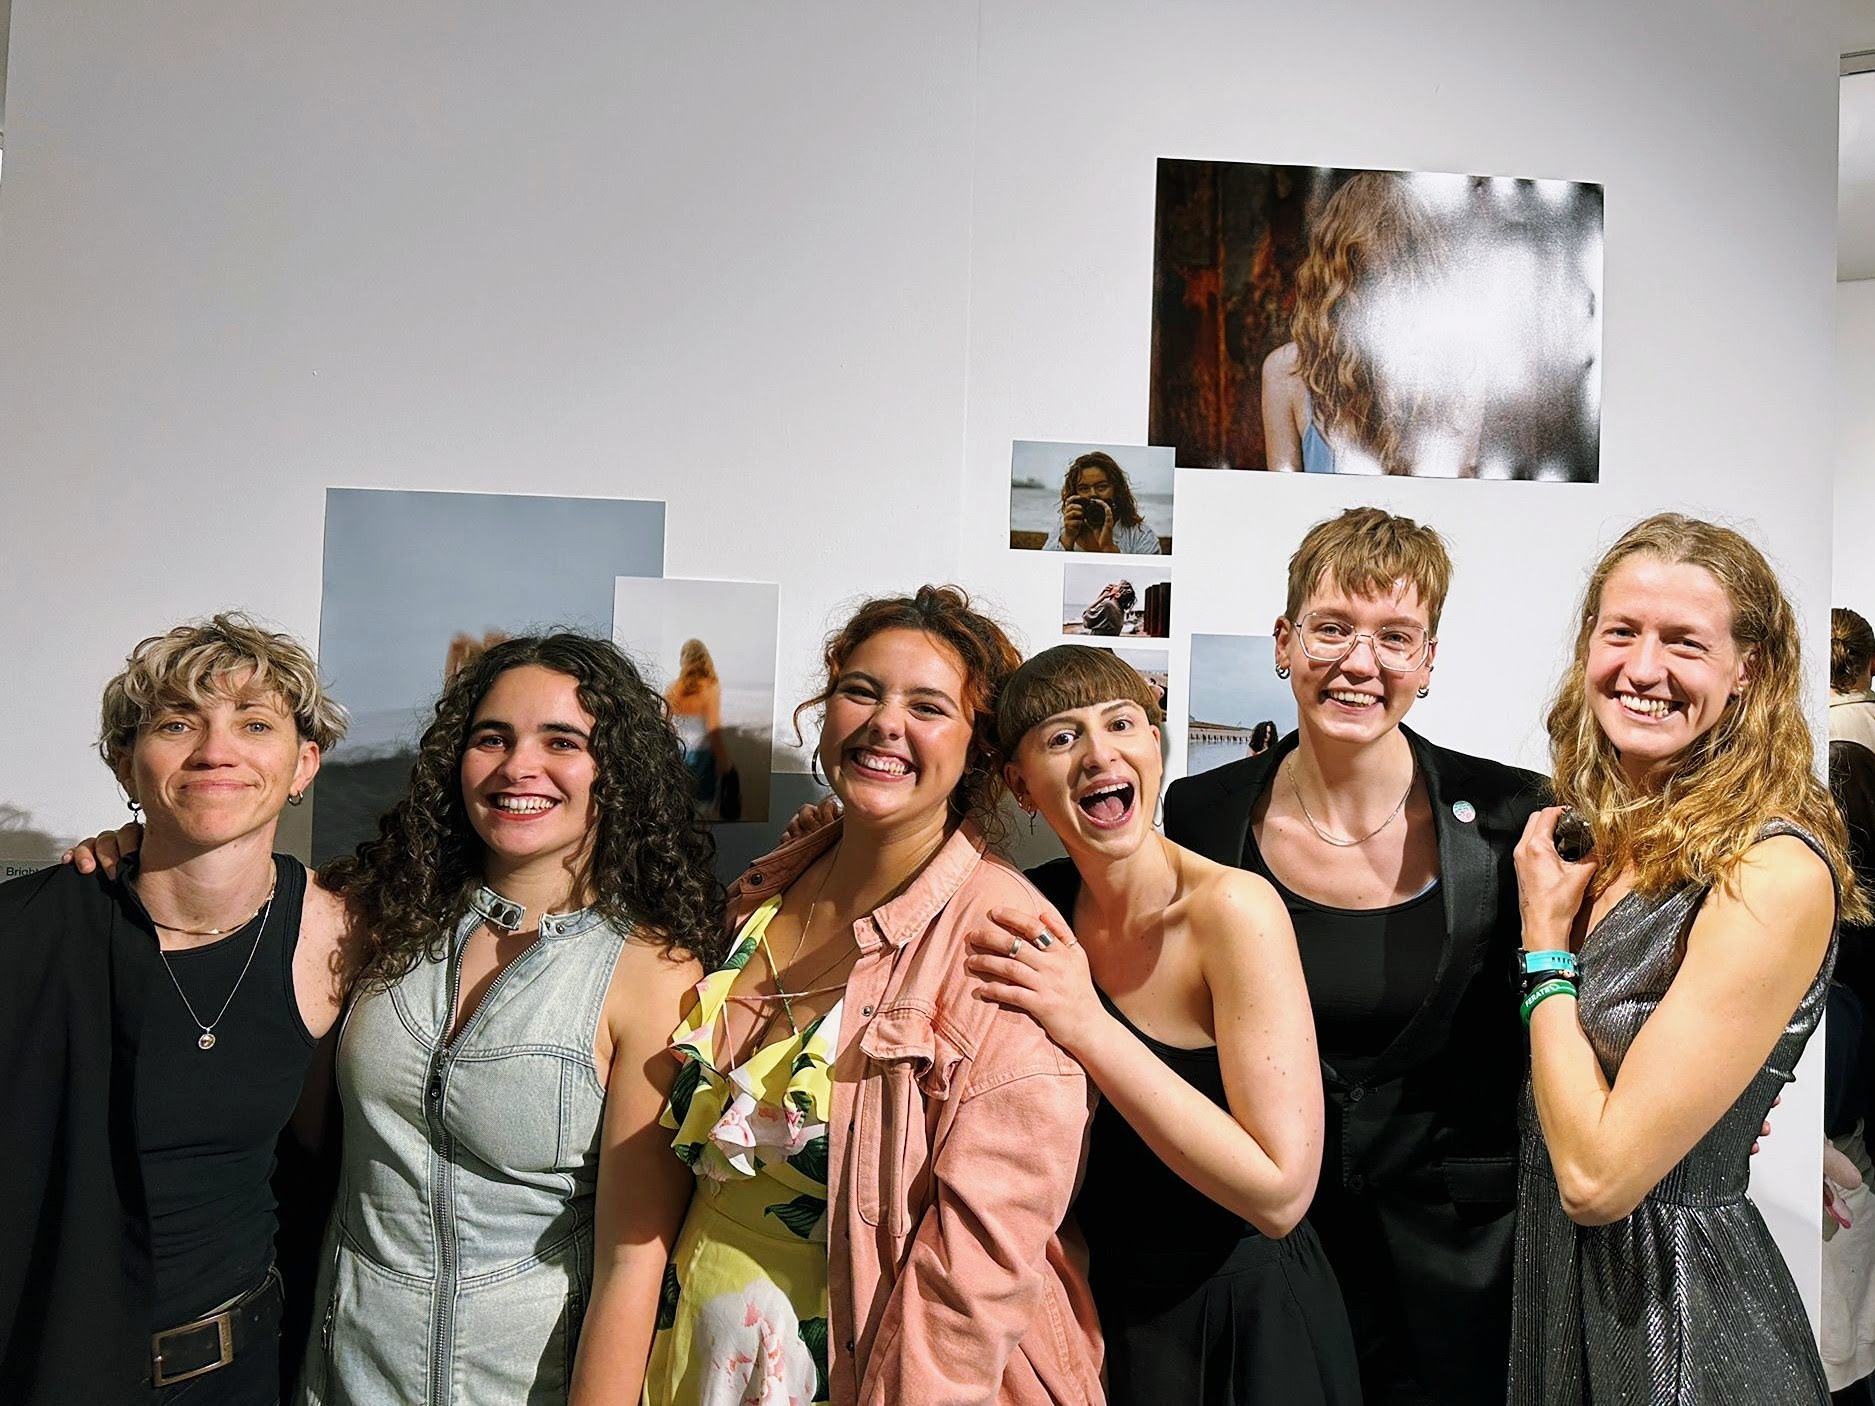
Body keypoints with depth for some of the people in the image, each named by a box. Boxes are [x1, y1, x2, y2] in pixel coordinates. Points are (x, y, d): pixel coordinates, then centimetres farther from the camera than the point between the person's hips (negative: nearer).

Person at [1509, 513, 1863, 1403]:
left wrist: (1546, 942, -16)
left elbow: (1597, 1176, -24)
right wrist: (1549, 927, -2)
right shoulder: (1599, 837, -1)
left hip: (1680, 1327, -7)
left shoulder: (1777, 873, -23)